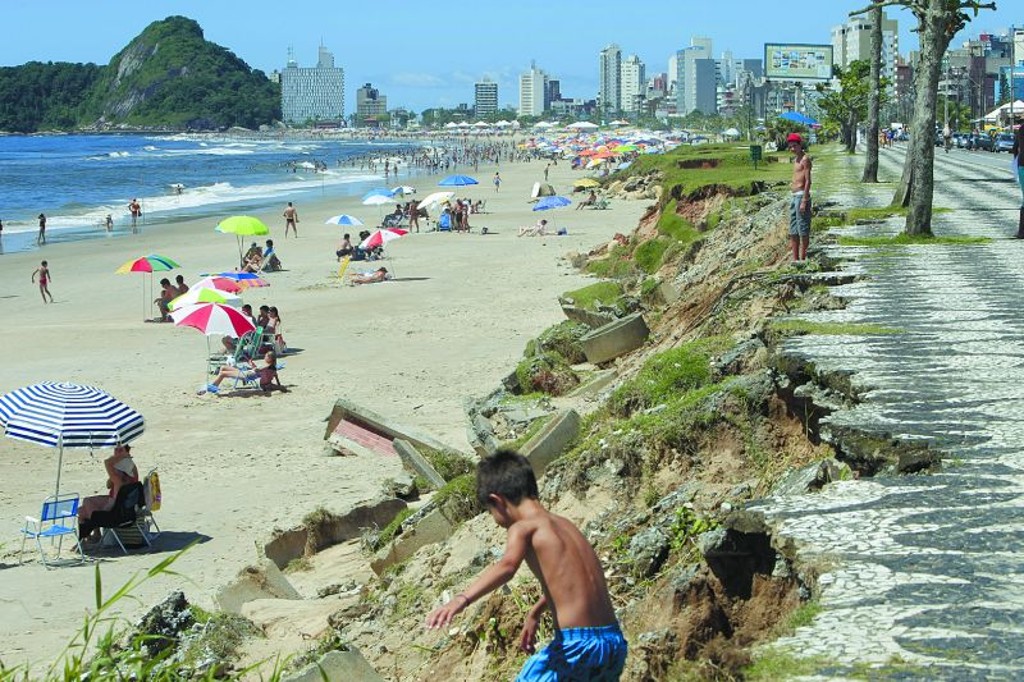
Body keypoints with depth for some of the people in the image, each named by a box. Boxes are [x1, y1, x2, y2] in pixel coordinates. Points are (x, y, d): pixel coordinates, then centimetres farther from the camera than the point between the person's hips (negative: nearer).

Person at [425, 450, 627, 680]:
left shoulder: (523, 528, -4)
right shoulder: (565, 525, 19)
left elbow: (507, 565, -26)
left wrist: (461, 599, -39)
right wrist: (535, 612, 52)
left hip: (576, 646, -8)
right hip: (615, 644, 8)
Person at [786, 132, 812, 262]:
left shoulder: (805, 159, -10)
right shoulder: (796, 159, 17)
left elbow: (808, 181, -16)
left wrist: (804, 201, -21)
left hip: (801, 196, -10)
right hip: (794, 196, 10)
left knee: (803, 228, -6)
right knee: (793, 230, 11)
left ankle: (802, 258, -5)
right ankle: (795, 259, 15)